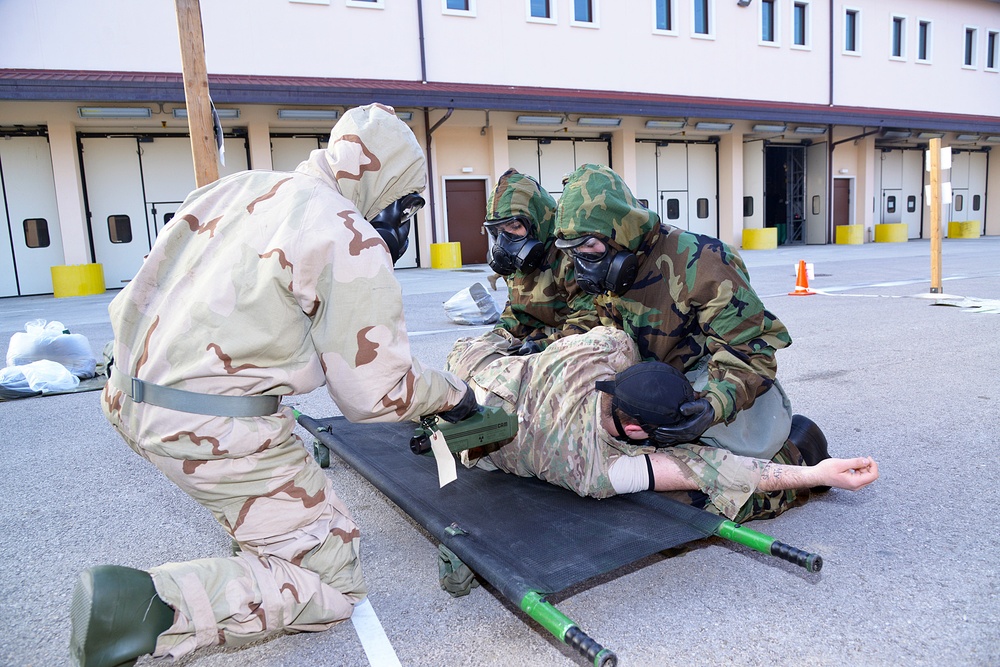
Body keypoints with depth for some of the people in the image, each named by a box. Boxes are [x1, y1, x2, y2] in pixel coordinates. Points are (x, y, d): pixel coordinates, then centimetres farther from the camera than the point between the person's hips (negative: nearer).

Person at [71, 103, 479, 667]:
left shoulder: (241, 187, 8)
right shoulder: (354, 244, -15)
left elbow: (136, 297, 16)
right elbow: (374, 393, -12)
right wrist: (451, 393, 5)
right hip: (217, 430, -9)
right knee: (334, 585, 1)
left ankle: (256, 529, 27)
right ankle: (152, 605, -14)